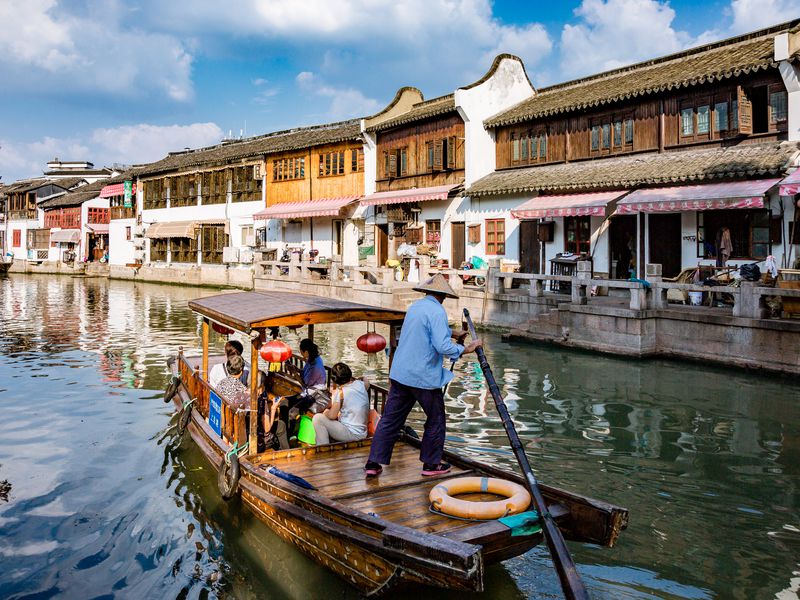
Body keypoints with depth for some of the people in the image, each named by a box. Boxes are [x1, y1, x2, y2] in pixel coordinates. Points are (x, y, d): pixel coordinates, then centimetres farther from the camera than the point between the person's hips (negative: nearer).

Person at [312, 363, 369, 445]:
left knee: (317, 418, -6)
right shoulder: (361, 384, 1)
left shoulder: (340, 392, -17)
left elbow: (332, 415, -15)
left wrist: (326, 412, 4)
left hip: (352, 434, -8)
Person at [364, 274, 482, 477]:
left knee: (390, 418, 10)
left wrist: (452, 333, 37)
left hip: (400, 374, 7)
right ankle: (431, 464, 20)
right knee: (435, 420, 12)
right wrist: (467, 348, -10)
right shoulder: (437, 311, -14)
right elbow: (443, 347, -23)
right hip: (424, 377, -7)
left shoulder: (415, 306, 12)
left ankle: (374, 463, 9)